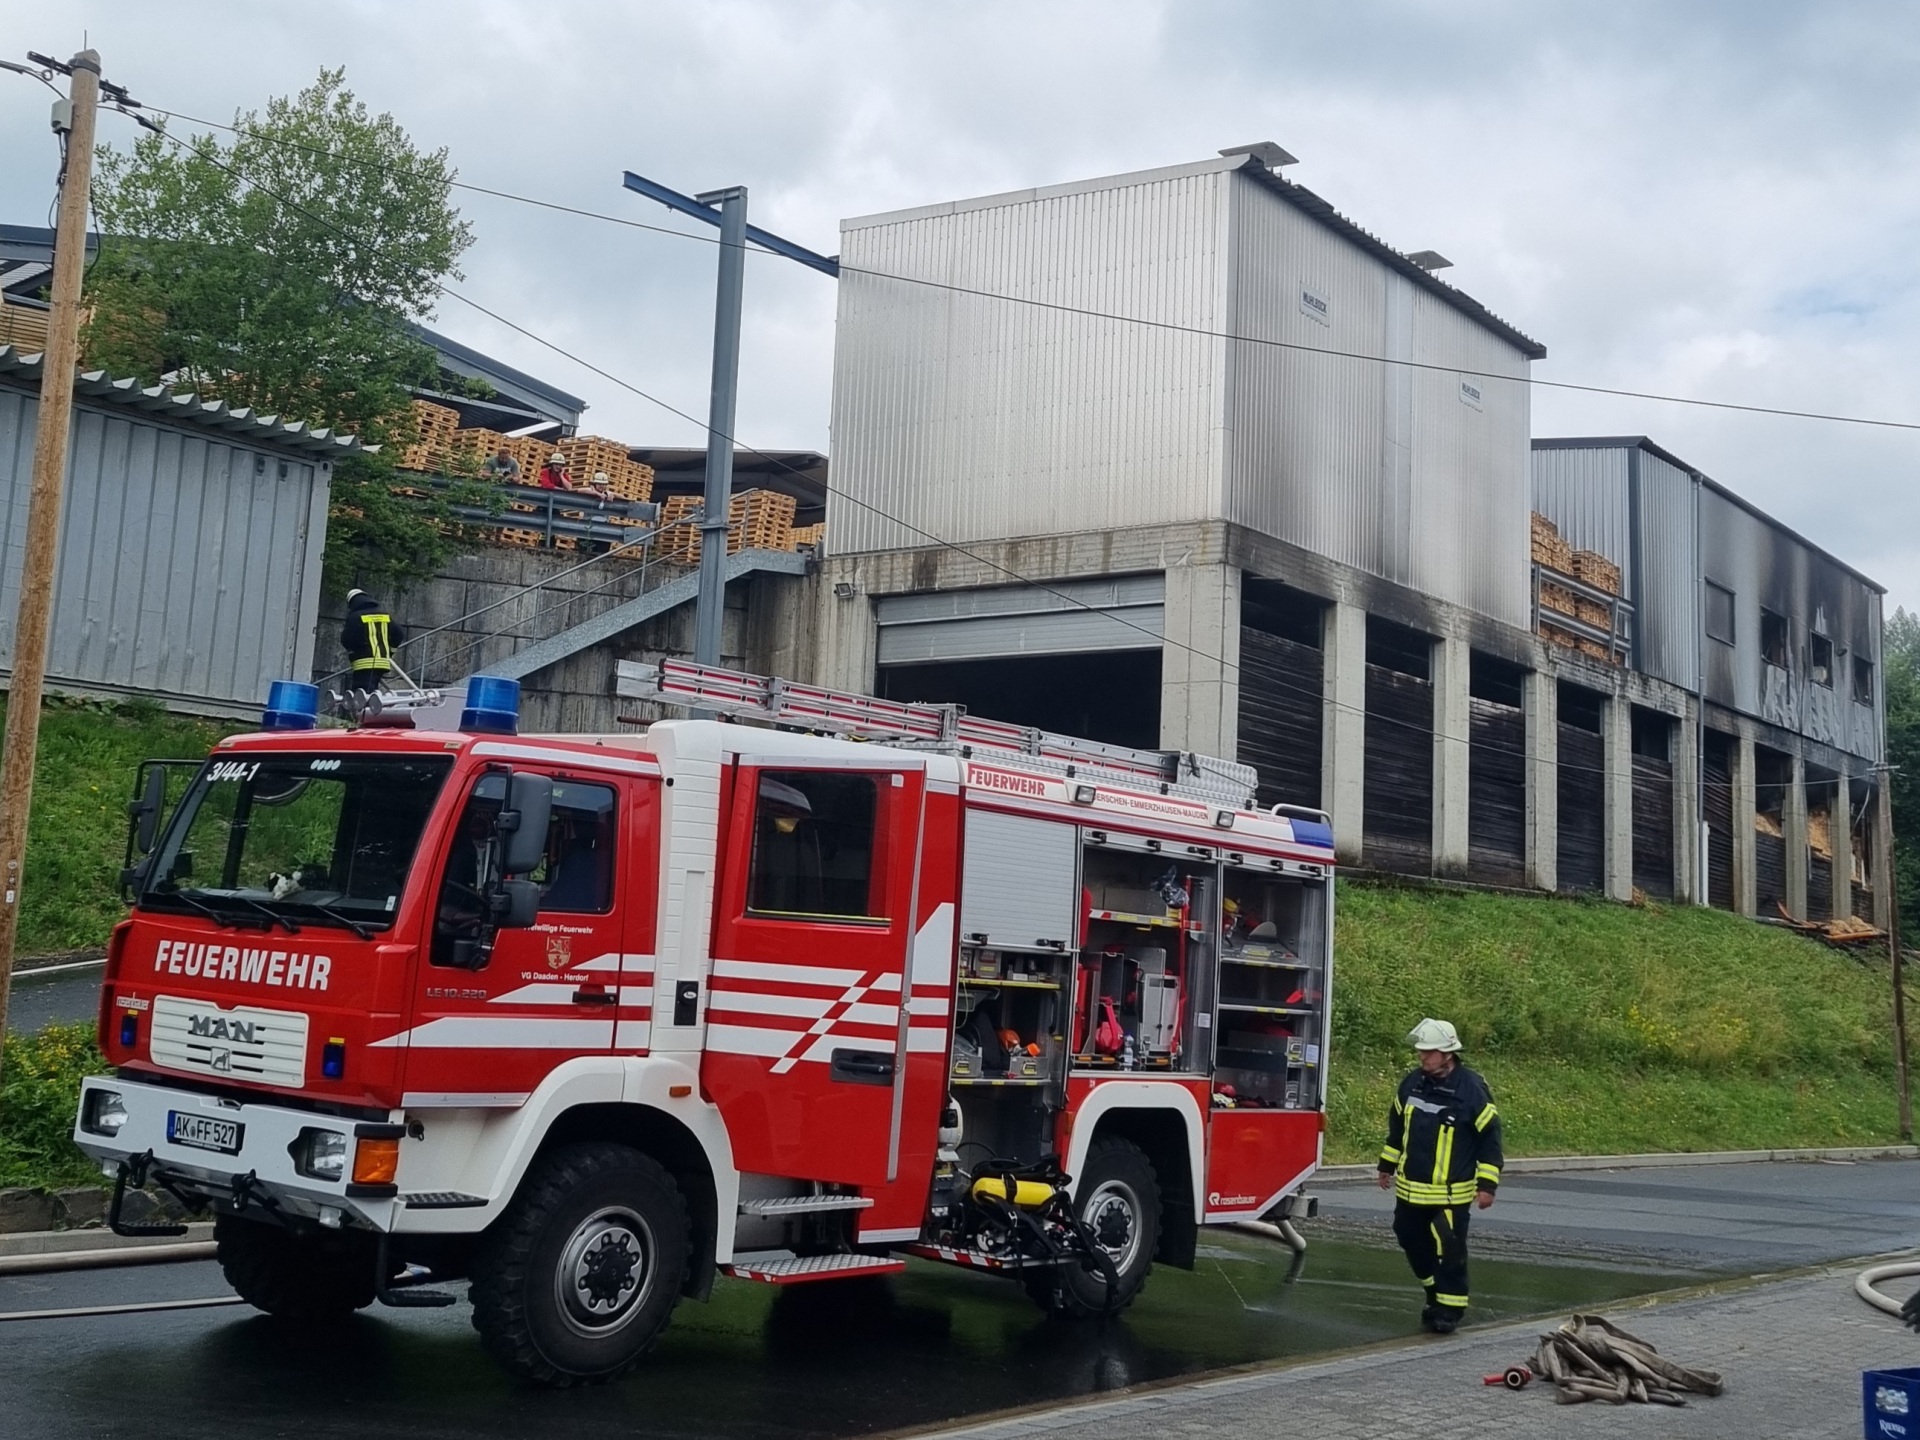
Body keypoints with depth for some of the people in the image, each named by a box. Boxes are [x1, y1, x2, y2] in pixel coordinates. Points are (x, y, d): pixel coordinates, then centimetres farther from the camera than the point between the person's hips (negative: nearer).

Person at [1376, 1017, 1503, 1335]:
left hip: (1451, 1193, -6)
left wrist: (1487, 1184, -12)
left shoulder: (1472, 1089, -14)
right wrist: (1387, 1165, 21)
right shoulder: (1412, 1083, 3)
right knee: (1412, 1240, 15)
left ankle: (1450, 1308, 9)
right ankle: (1436, 1292, 34)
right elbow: (1397, 1126, 17)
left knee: (1450, 1249, -3)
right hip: (1411, 1188, 6)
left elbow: (1490, 1136, -10)